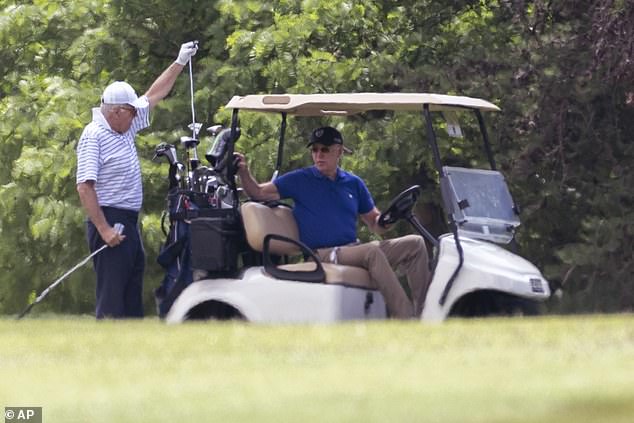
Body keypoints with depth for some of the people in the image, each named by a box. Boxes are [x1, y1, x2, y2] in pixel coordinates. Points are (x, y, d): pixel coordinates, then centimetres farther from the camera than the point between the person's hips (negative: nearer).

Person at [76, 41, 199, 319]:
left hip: (129, 223, 10)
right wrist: (104, 230, -24)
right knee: (112, 298, -13)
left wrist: (180, 63, 27)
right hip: (109, 221, -10)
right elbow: (85, 187, -20)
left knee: (133, 297, 10)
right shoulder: (94, 136, -13)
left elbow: (154, 96, 27)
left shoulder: (126, 126, 14)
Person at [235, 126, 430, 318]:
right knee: (372, 252, -33)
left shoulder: (354, 183, 17)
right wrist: (243, 171, -14)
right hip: (323, 255, -6)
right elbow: (258, 192, 4)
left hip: (353, 249, 6)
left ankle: (421, 313, -15)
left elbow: (375, 224, 20)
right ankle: (405, 320, -38)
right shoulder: (300, 180, 6)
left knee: (415, 244, -9)